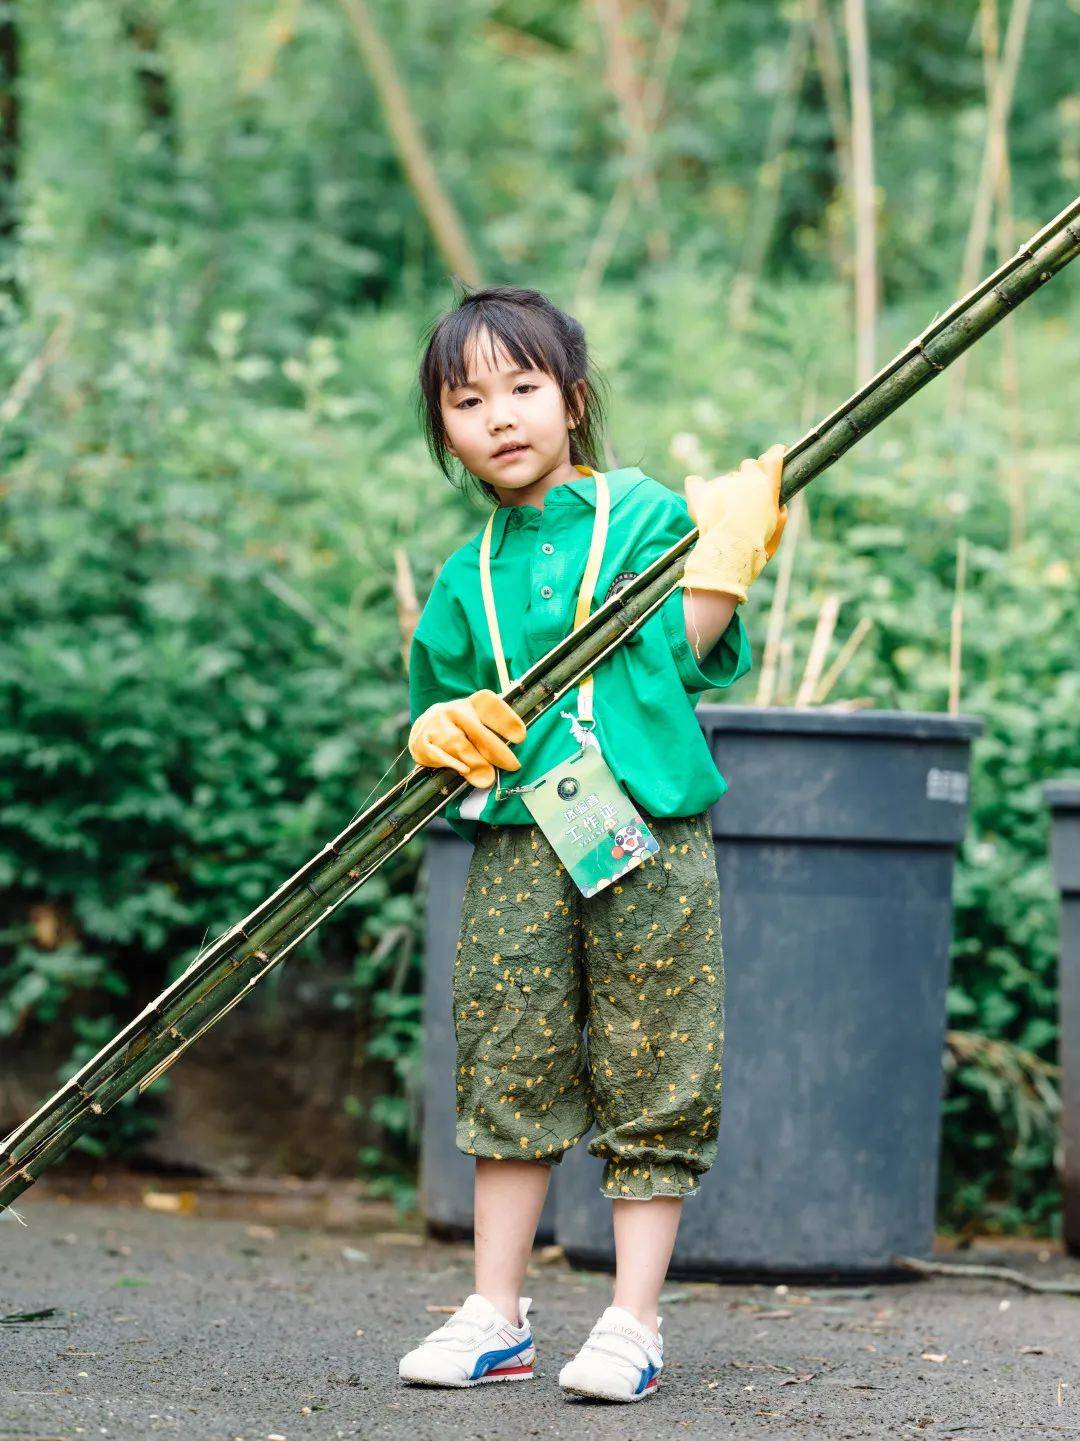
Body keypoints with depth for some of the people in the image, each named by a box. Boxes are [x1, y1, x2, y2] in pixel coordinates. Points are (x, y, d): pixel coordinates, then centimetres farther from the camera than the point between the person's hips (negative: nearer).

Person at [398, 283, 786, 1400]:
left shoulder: (648, 514, 4)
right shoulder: (464, 579, 14)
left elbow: (680, 658, -4)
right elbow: (440, 716, 21)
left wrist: (727, 552, -10)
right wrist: (444, 734, 0)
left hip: (650, 843, -3)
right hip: (516, 846, 3)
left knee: (651, 1087, -1)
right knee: (510, 1077, 5)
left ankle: (633, 1323, 5)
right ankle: (495, 1317, 13)